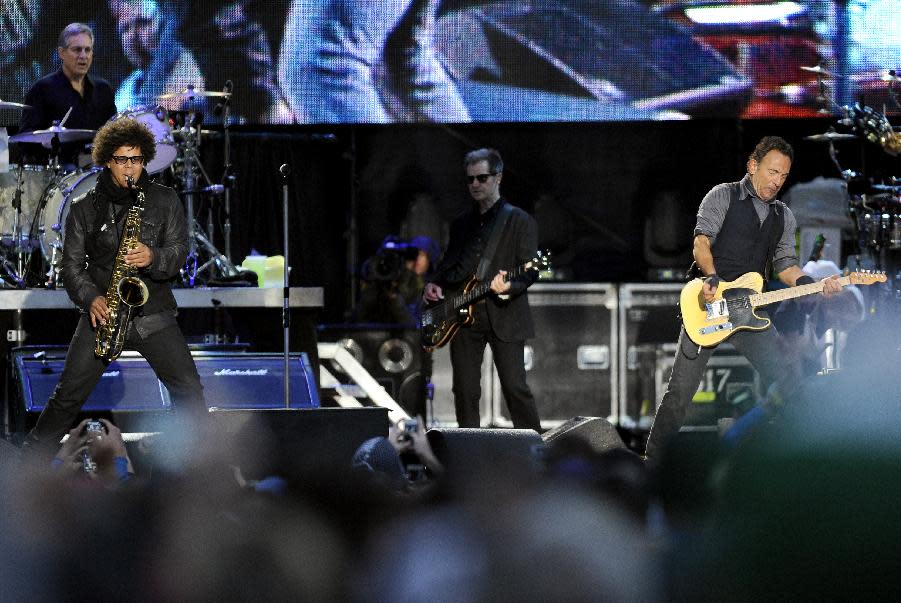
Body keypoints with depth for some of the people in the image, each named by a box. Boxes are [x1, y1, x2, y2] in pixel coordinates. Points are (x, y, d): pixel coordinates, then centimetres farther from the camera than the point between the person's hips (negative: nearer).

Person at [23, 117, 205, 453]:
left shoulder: (164, 201, 6)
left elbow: (179, 250, 0)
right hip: (102, 313, 0)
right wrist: (91, 298, -15)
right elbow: (72, 264, 4)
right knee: (68, 395, -2)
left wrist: (153, 258, -22)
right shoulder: (85, 208, 5)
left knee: (188, 390, -7)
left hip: (152, 314, 0)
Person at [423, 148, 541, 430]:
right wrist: (433, 284, 3)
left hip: (503, 315, -5)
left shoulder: (520, 221, 2)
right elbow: (448, 265, 24)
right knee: (465, 391, 2)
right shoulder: (461, 224, 18)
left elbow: (530, 270, -4)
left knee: (515, 387, -9)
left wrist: (509, 287, -23)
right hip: (464, 315, 5)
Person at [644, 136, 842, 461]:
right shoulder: (723, 196, 0)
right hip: (708, 302, -5)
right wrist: (711, 278, -28)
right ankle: (654, 459, 5)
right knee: (681, 389, -4)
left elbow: (785, 265, 10)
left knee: (788, 378, -6)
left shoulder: (783, 216, 16)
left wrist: (813, 285, -10)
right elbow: (702, 241, -10)